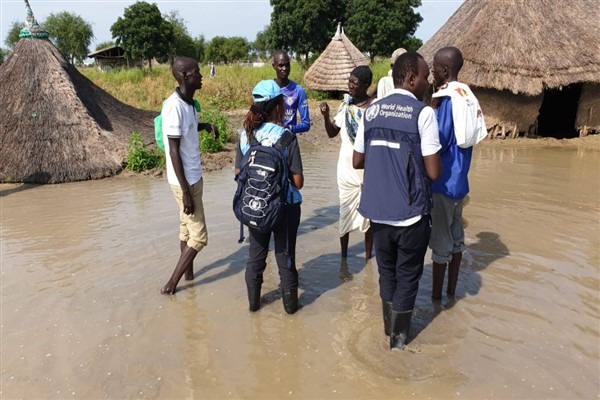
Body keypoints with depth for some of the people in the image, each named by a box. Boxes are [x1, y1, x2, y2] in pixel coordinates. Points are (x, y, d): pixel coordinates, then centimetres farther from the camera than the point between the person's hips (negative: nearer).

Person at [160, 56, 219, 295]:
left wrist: (206, 126, 5)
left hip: (194, 176, 9)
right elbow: (173, 151, -23)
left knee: (187, 230, 17)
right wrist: (185, 190, -22)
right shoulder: (174, 106, -22)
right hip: (185, 181, -9)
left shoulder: (189, 102, 5)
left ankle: (188, 275, 29)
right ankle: (172, 282, 10)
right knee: (198, 236, -1)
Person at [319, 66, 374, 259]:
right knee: (346, 211, 11)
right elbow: (332, 133, 10)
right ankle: (343, 254, 23)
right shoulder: (345, 105, 3)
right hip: (346, 169, 4)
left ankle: (368, 256, 21)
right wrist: (326, 116, -6)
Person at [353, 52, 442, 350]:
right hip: (411, 212, -5)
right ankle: (398, 337, 25)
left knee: (386, 271, 22)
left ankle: (389, 328, 38)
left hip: (377, 210, 5)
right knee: (407, 275, 13)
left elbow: (357, 161, 9)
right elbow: (433, 172, -13)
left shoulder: (371, 111, 4)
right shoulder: (423, 113, -12)